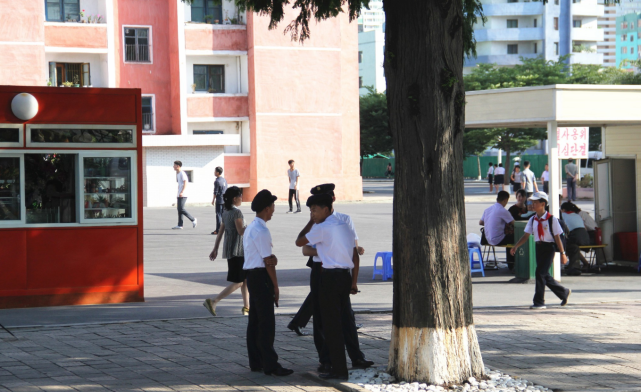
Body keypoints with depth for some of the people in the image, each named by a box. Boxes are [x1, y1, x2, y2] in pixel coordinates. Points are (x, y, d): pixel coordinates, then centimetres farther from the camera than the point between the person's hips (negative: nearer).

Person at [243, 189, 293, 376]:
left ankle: (255, 362, 17)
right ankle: (270, 365, -7)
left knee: (255, 319, 12)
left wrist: (272, 258, -2)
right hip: (261, 277, -10)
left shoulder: (250, 228, 15)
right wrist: (275, 285, -9)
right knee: (267, 322, -8)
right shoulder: (261, 230, -17)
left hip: (251, 275, 10)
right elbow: (268, 261, -15)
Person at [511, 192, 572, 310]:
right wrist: (516, 246, -8)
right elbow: (526, 235, 5)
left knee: (540, 273, -13)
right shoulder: (533, 220, 6)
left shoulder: (551, 219, -11)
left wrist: (562, 254, -7)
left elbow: (557, 237, -8)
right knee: (545, 276, 12)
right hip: (539, 247, 7)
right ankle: (564, 293, 32)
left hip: (549, 248, -7)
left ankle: (539, 302, -4)